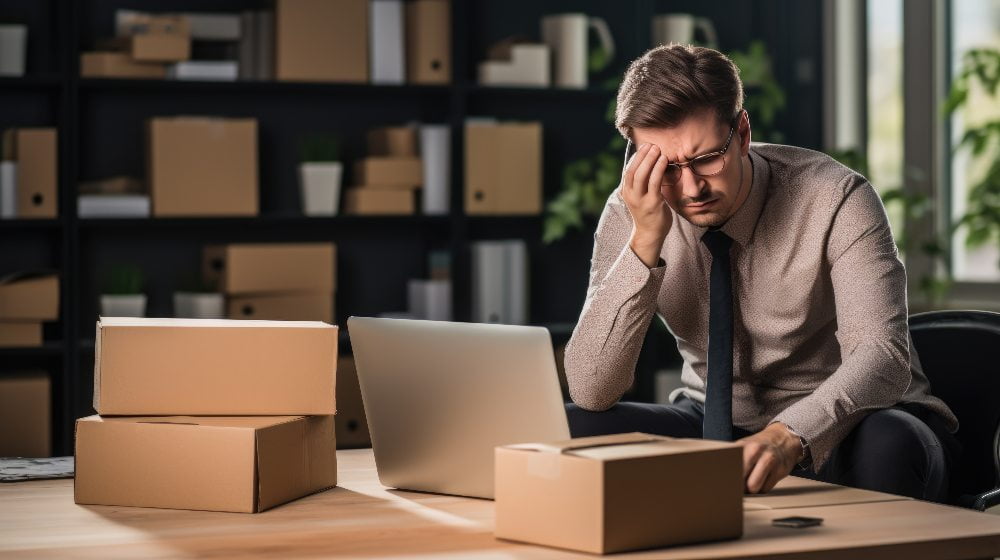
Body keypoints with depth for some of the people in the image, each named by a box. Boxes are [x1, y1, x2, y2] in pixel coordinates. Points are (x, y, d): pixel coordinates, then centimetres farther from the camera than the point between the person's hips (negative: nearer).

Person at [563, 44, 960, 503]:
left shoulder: (833, 198, -19)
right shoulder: (630, 214, -11)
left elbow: (882, 355, -31)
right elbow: (589, 391, -17)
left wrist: (791, 435, -51)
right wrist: (644, 244, -27)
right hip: (716, 426, 3)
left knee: (890, 445, -38)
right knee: (570, 428, -20)